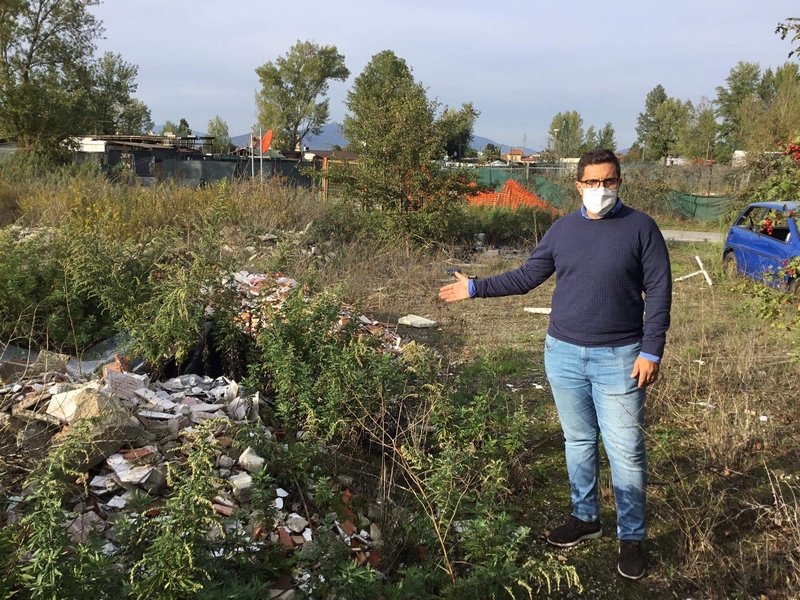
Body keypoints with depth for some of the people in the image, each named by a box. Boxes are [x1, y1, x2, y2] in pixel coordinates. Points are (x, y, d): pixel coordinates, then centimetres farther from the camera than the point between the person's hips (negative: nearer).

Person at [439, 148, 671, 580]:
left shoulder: (640, 228, -4)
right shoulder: (563, 229, 7)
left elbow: (659, 293, -5)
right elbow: (527, 276, 12)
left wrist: (651, 352, -10)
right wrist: (475, 288, 6)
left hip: (619, 359, -4)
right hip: (563, 355, 4)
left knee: (625, 452, 0)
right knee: (578, 442, 15)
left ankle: (631, 538, 16)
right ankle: (585, 518, 33)